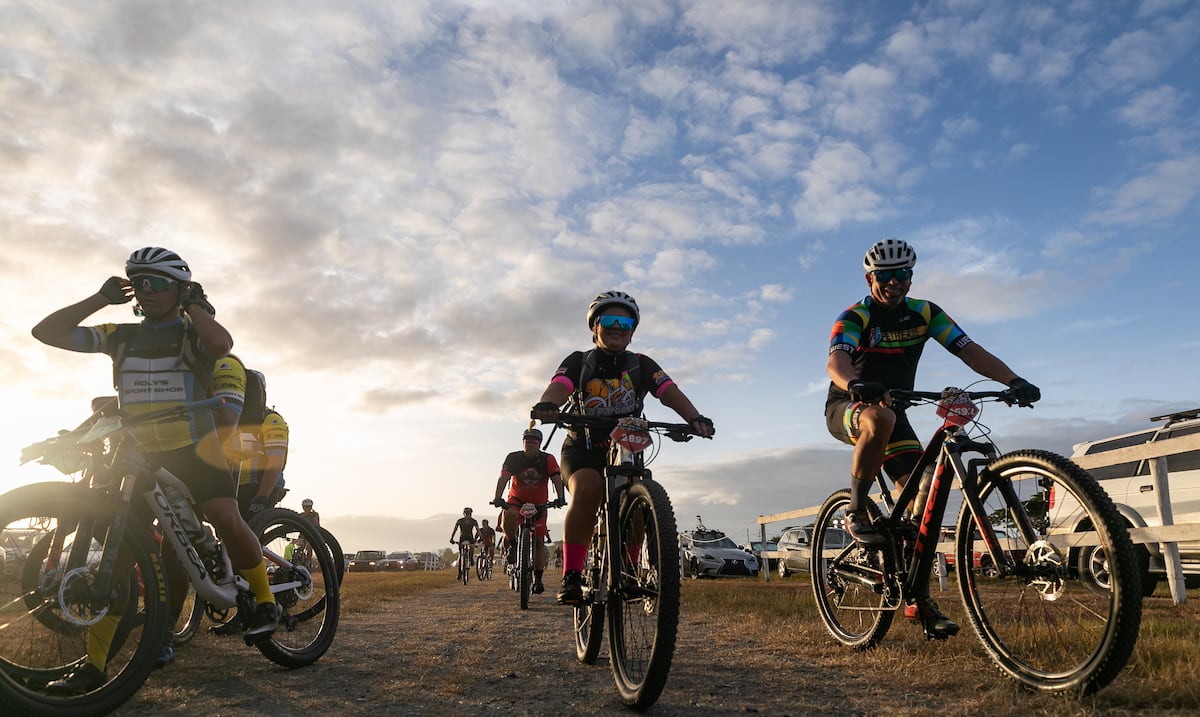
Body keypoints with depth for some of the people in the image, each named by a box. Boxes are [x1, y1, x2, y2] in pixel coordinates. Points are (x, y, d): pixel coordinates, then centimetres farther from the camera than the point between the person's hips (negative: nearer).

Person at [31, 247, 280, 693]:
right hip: (141, 454, 5)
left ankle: (264, 600, -5)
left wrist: (194, 304, -11)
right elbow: (46, 332, 7)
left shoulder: (192, 333, -1)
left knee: (226, 519, -27)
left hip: (195, 449, -4)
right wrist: (101, 298, 4)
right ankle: (94, 665, 8)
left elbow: (221, 344, -26)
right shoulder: (121, 336, 12)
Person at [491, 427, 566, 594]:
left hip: (539, 504, 1)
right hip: (516, 501, -1)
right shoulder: (513, 458, -13)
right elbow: (503, 478, -23)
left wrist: (560, 497, -40)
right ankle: (511, 545, -10)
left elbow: (556, 478, -21)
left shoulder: (547, 459, -12)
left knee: (538, 540, 0)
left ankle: (538, 579, 11)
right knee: (509, 516, -36)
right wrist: (498, 498, -40)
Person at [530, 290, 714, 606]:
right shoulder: (579, 362, -2)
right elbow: (559, 386, -23)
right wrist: (547, 405, -48)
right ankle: (571, 575, -24)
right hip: (582, 447, -2)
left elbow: (670, 392, -14)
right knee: (587, 489, -31)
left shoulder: (641, 365, 2)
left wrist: (694, 418, -35)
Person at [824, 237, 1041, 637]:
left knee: (926, 493, -10)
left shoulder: (925, 314, -2)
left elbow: (969, 350, -13)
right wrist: (855, 384, -58)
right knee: (880, 418, -41)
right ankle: (856, 511, -22)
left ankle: (919, 599, -1)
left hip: (892, 411, 5)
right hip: (847, 408, -5)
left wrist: (1013, 380, -31)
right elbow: (835, 360, -35)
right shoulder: (855, 317, -16)